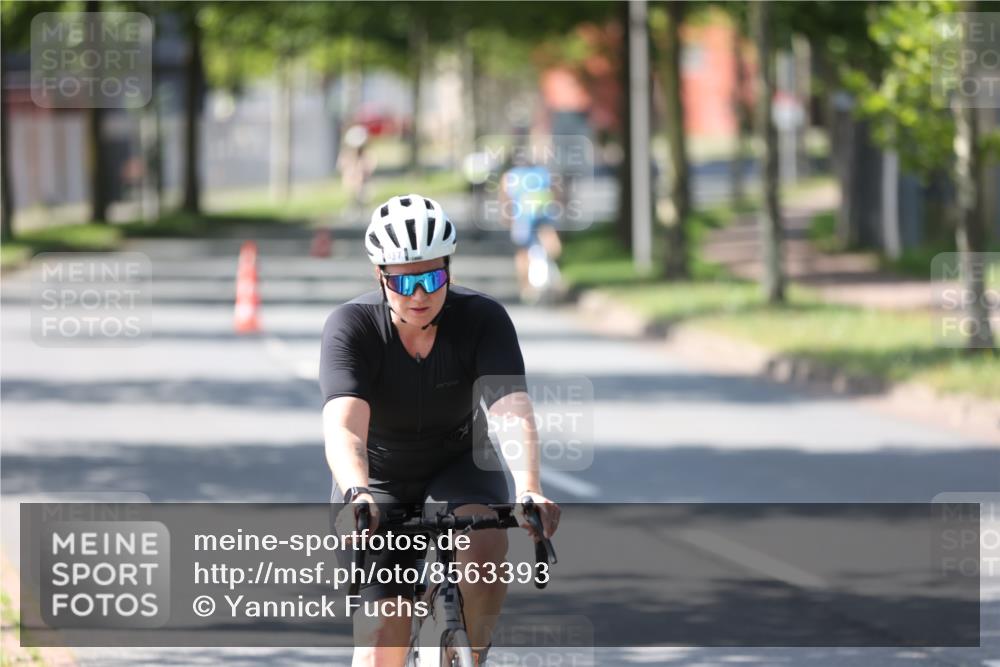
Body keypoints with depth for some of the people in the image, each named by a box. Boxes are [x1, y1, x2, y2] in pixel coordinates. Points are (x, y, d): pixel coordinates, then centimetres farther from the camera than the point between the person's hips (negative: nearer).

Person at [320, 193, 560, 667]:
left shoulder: (482, 319, -21)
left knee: (484, 546, -34)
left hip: (460, 468, 1)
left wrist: (528, 490, -52)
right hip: (379, 481, -1)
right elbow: (344, 428, -38)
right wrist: (356, 496, -58)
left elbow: (512, 410, -34)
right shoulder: (350, 327, -24)